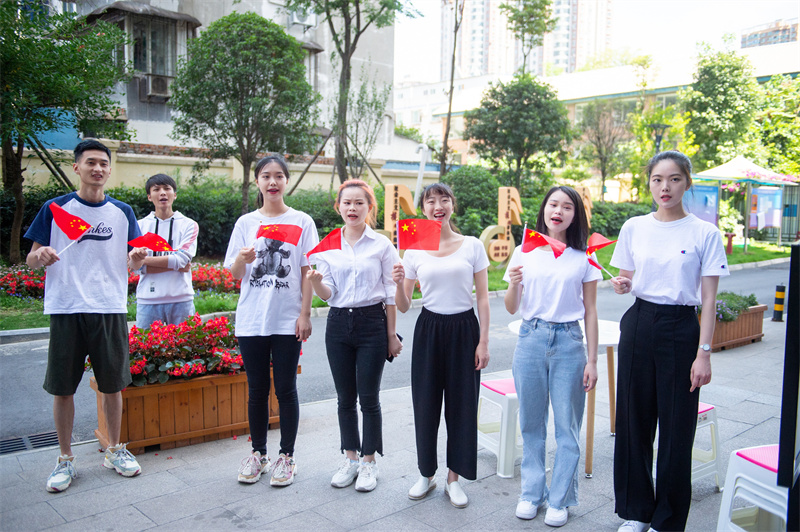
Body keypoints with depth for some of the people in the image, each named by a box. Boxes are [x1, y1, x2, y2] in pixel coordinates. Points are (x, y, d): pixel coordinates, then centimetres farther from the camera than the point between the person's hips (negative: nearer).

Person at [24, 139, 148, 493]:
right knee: (62, 388, 5)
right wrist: (40, 257, -18)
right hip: (65, 308, -1)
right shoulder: (55, 208, 2)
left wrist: (136, 258, -12)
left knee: (112, 384, 8)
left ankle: (114, 451, 26)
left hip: (110, 308, 1)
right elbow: (31, 260, 5)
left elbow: (131, 264, 11)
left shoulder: (122, 212, 8)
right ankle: (65, 460, 21)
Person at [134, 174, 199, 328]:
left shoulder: (188, 225, 6)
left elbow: (182, 259, -8)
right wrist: (174, 265, -9)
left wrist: (145, 259, -7)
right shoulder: (140, 225, 8)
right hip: (148, 300, 1)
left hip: (180, 299, 0)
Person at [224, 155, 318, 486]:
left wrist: (305, 314, -6)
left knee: (285, 389, 4)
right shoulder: (246, 223, 8)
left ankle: (287, 456, 17)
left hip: (287, 320, -2)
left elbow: (307, 272, 0)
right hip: (251, 320, 2)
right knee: (257, 389, 10)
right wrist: (242, 259, -16)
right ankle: (258, 453, 25)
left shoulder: (301, 222, 2)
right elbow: (235, 273, 7)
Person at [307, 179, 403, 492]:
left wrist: (391, 335, -2)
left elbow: (390, 294, -1)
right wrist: (315, 280, -20)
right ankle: (350, 458, 25)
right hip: (338, 324, 3)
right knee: (345, 397, 11)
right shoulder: (328, 245, 5)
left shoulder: (382, 245, -2)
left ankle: (369, 461, 18)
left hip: (372, 323, -3)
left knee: (368, 397, 2)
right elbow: (327, 293, 2)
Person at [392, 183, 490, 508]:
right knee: (425, 402, 7)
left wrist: (483, 341, -4)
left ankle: (454, 478, 22)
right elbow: (403, 307, 3)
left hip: (464, 328, -1)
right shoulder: (414, 250, 2)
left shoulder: (472, 246, 0)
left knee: (461, 403, 5)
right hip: (429, 329, 1)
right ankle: (426, 475, 27)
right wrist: (399, 283, -17)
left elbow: (483, 298, 1)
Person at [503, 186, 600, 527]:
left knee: (567, 426, 4)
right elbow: (511, 308, 6)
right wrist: (514, 285, -16)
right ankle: (532, 493, 26)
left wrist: (592, 361, 1)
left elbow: (590, 312, 4)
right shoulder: (524, 253, 5)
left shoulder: (583, 257, 2)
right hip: (531, 339, 1)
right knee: (531, 423, 10)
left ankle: (560, 499, 19)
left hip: (568, 342, -1)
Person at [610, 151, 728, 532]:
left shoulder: (705, 233, -4)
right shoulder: (634, 228, 5)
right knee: (633, 419, 8)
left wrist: (704, 353, -10)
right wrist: (621, 285, -10)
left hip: (681, 329, -3)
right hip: (639, 325, 3)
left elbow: (709, 299, -5)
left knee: (677, 426, 2)